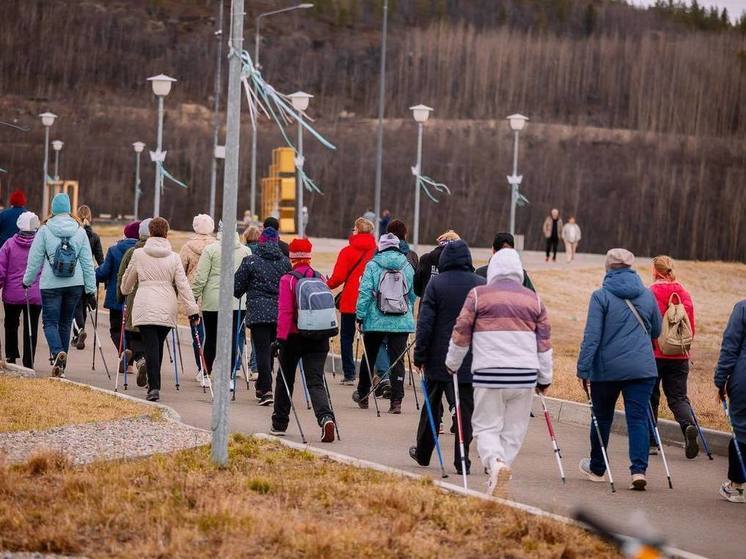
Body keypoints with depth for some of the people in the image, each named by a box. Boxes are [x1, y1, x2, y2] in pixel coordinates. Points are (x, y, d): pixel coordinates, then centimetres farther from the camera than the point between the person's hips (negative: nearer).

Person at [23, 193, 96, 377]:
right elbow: (87, 261, 4)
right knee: (65, 322, 13)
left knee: (50, 321, 2)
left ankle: (57, 352, -25)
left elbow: (35, 260, 0)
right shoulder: (79, 231, 2)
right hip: (75, 284, 3)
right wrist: (91, 288, 9)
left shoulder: (44, 231, -5)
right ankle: (61, 362, 17)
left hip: (50, 284, -3)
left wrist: (27, 280, 14)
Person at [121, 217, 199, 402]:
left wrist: (125, 291, 39)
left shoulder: (138, 254, 3)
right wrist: (192, 310, 3)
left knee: (151, 346, -7)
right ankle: (153, 383, 24)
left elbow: (127, 280, 17)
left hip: (145, 307, -2)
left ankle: (154, 387, -19)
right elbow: (183, 285, 1)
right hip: (167, 310, 2)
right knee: (158, 345, 16)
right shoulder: (174, 257, 5)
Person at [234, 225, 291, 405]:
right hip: (280, 314, 4)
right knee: (270, 349, 16)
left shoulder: (250, 261, -4)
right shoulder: (285, 262, 4)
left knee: (262, 349, -5)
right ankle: (262, 387, 25)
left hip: (258, 314, -4)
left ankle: (266, 389, -16)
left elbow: (237, 287, 2)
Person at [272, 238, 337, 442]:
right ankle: (326, 417, -27)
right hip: (319, 339, 3)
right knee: (315, 381, -1)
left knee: (285, 379, 16)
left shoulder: (288, 280, -9)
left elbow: (285, 312, -15)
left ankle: (279, 423, 27)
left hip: (295, 337, -3)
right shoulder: (320, 279, 5)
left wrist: (281, 337, -15)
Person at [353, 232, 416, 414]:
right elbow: (413, 295, 12)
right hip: (402, 322, 1)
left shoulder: (372, 266, -4)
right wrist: (410, 314, 25)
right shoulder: (407, 267, 4)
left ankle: (362, 396, 30)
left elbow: (365, 293, -8)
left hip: (376, 321, -1)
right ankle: (396, 401, -5)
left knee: (368, 357, 15)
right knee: (397, 360, 2)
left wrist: (360, 316, -2)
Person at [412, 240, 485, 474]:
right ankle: (462, 461, -1)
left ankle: (423, 453, 26)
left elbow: (425, 323, -7)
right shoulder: (482, 285, 2)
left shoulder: (436, 283, -5)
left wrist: (420, 355, -1)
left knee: (432, 406, 14)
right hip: (471, 360, 1)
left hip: (439, 358, -1)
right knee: (465, 409, 2)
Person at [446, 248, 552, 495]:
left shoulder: (478, 295, 2)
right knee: (514, 429, 10)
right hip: (525, 376, 2)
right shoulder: (534, 299, 11)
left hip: (488, 374, -2)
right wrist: (544, 379, 22)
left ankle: (495, 462, -23)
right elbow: (545, 342, 13)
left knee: (486, 426, 4)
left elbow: (461, 334, 6)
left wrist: (452, 364, 21)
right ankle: (499, 477, 9)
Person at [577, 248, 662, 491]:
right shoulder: (647, 295, 7)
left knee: (602, 417, 14)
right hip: (642, 368, 2)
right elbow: (656, 331, 20)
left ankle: (597, 468, 27)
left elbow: (592, 336, -11)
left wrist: (583, 369, -9)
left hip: (607, 368, -2)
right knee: (638, 418, -1)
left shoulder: (601, 296, -6)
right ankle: (639, 469, -15)